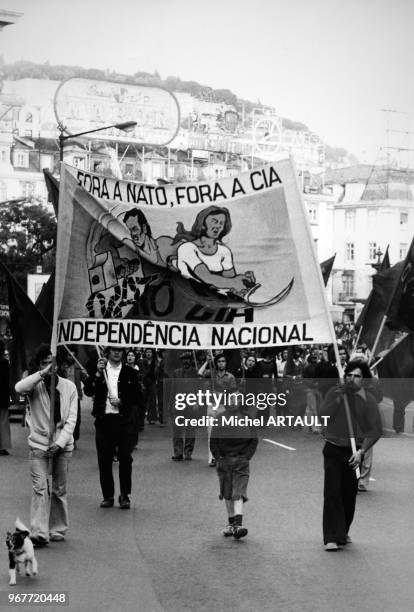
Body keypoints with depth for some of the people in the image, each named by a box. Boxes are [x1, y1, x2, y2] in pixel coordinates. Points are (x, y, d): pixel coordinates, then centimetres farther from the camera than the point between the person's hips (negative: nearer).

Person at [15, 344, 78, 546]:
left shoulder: (69, 387, 1)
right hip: (39, 444, -1)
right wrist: (43, 373, -28)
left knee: (59, 490, 9)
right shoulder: (35, 385, -2)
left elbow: (71, 419, -2)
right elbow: (19, 388, -26)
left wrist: (60, 442, -14)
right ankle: (39, 533, -13)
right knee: (40, 489, -9)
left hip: (62, 446, 2)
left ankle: (58, 530, 20)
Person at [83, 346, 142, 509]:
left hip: (124, 420, -1)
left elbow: (137, 396, 7)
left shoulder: (130, 373, 8)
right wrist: (98, 373, -14)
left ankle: (124, 496, 5)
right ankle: (108, 496, 13)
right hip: (103, 419, 1)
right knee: (104, 459, 3)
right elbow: (87, 391, -4)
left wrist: (121, 401, -9)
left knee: (125, 458, -5)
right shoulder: (97, 371, 8)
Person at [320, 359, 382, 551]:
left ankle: (343, 532, 26)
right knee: (332, 492, -10)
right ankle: (332, 537, -11)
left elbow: (375, 430, -3)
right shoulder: (334, 393, 2)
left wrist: (361, 452, -12)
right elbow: (323, 415, -8)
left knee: (349, 495, 7)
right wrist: (338, 400, -18)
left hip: (354, 452, 1)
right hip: (333, 450, -1)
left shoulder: (368, 400, -1)